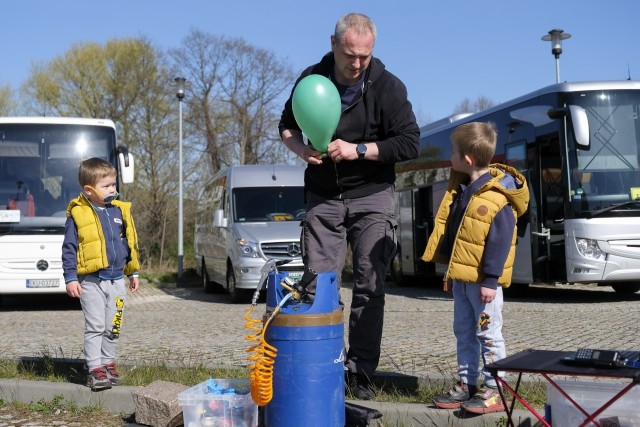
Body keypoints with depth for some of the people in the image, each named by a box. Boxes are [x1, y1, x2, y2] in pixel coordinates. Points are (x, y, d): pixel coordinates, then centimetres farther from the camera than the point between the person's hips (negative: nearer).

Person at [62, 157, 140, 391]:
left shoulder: (120, 210, 7)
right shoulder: (77, 214, -7)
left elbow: (130, 243, 15)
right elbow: (69, 248, -4)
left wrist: (133, 273, 16)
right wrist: (70, 278, -9)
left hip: (116, 280, 5)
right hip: (91, 281, -4)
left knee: (113, 327, 10)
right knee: (95, 327, -5)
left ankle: (108, 364, 23)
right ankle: (95, 370, -1)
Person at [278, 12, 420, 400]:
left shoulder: (388, 87, -9)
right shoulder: (312, 78, 0)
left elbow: (410, 143, -12)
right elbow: (288, 125, 13)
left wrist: (357, 150, -21)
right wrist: (302, 149, -9)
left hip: (371, 196, -2)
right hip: (323, 196, 2)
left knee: (370, 285, -3)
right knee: (318, 284, 0)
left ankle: (361, 372, 5)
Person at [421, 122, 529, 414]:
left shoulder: (497, 197, -19)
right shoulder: (460, 189, 9)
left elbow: (500, 242, -21)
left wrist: (490, 280, -22)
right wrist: (449, 270, 18)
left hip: (482, 280, -9)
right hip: (460, 277, 9)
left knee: (488, 334, -1)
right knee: (464, 333, 14)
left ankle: (494, 391, 6)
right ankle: (466, 385, 23)